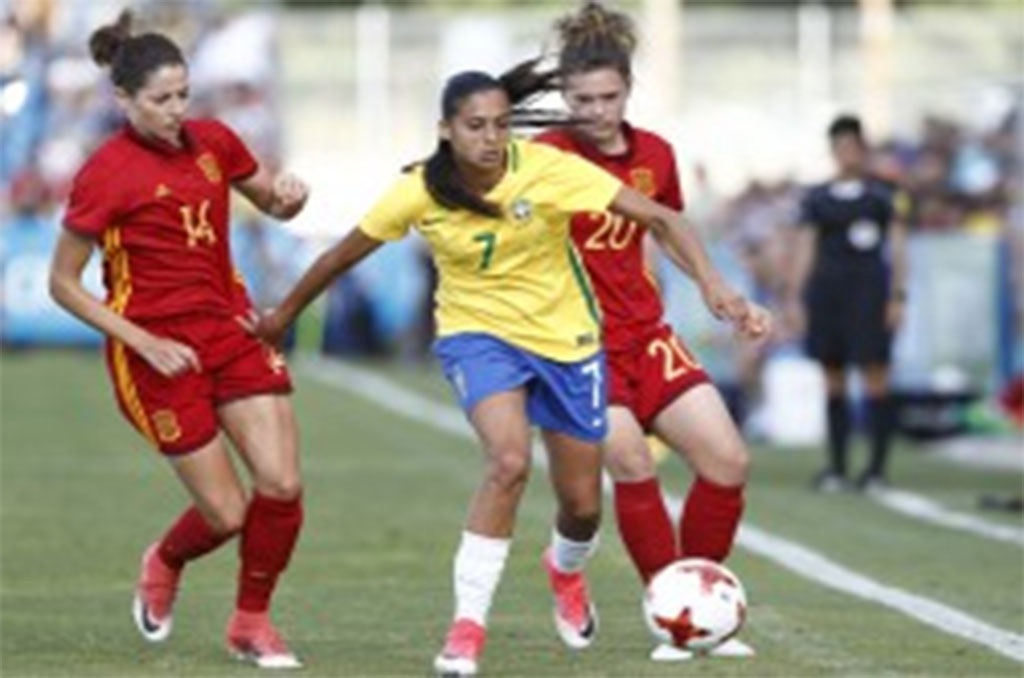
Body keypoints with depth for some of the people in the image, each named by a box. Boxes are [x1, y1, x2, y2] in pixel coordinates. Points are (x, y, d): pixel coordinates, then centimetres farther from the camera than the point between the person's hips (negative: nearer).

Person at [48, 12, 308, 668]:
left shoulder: (213, 141, 2)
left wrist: (288, 195, -7)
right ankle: (164, 564, 33)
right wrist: (145, 343, -17)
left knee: (282, 484, -8)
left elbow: (273, 204, 19)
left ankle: (252, 621, 14)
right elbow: (63, 283, -9)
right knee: (227, 513, -3)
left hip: (231, 330, 5)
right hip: (158, 353, -5)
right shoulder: (105, 174, -14)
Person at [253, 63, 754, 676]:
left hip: (565, 336, 1)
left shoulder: (546, 169, -21)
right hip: (479, 333, -1)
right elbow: (344, 256, -1)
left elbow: (657, 217, -22)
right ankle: (468, 624, -18)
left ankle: (566, 570, 47)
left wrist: (710, 283, -33)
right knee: (509, 463, -29)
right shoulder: (421, 193, -17)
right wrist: (283, 316, 9)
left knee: (582, 503, 8)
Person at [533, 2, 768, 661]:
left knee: (729, 460, -2)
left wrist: (731, 302, 19)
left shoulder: (655, 155, 5)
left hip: (646, 334, 6)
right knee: (633, 464, -24)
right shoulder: (549, 156, -12)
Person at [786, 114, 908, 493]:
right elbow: (805, 248, 11)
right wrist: (794, 298, 5)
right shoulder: (817, 199, 11)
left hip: (868, 287, -3)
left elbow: (898, 247, 4)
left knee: (875, 377, -7)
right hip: (826, 288, 3)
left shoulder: (881, 196, 5)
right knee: (833, 381, 5)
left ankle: (877, 467, -4)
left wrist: (898, 296, -3)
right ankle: (836, 467, 10)